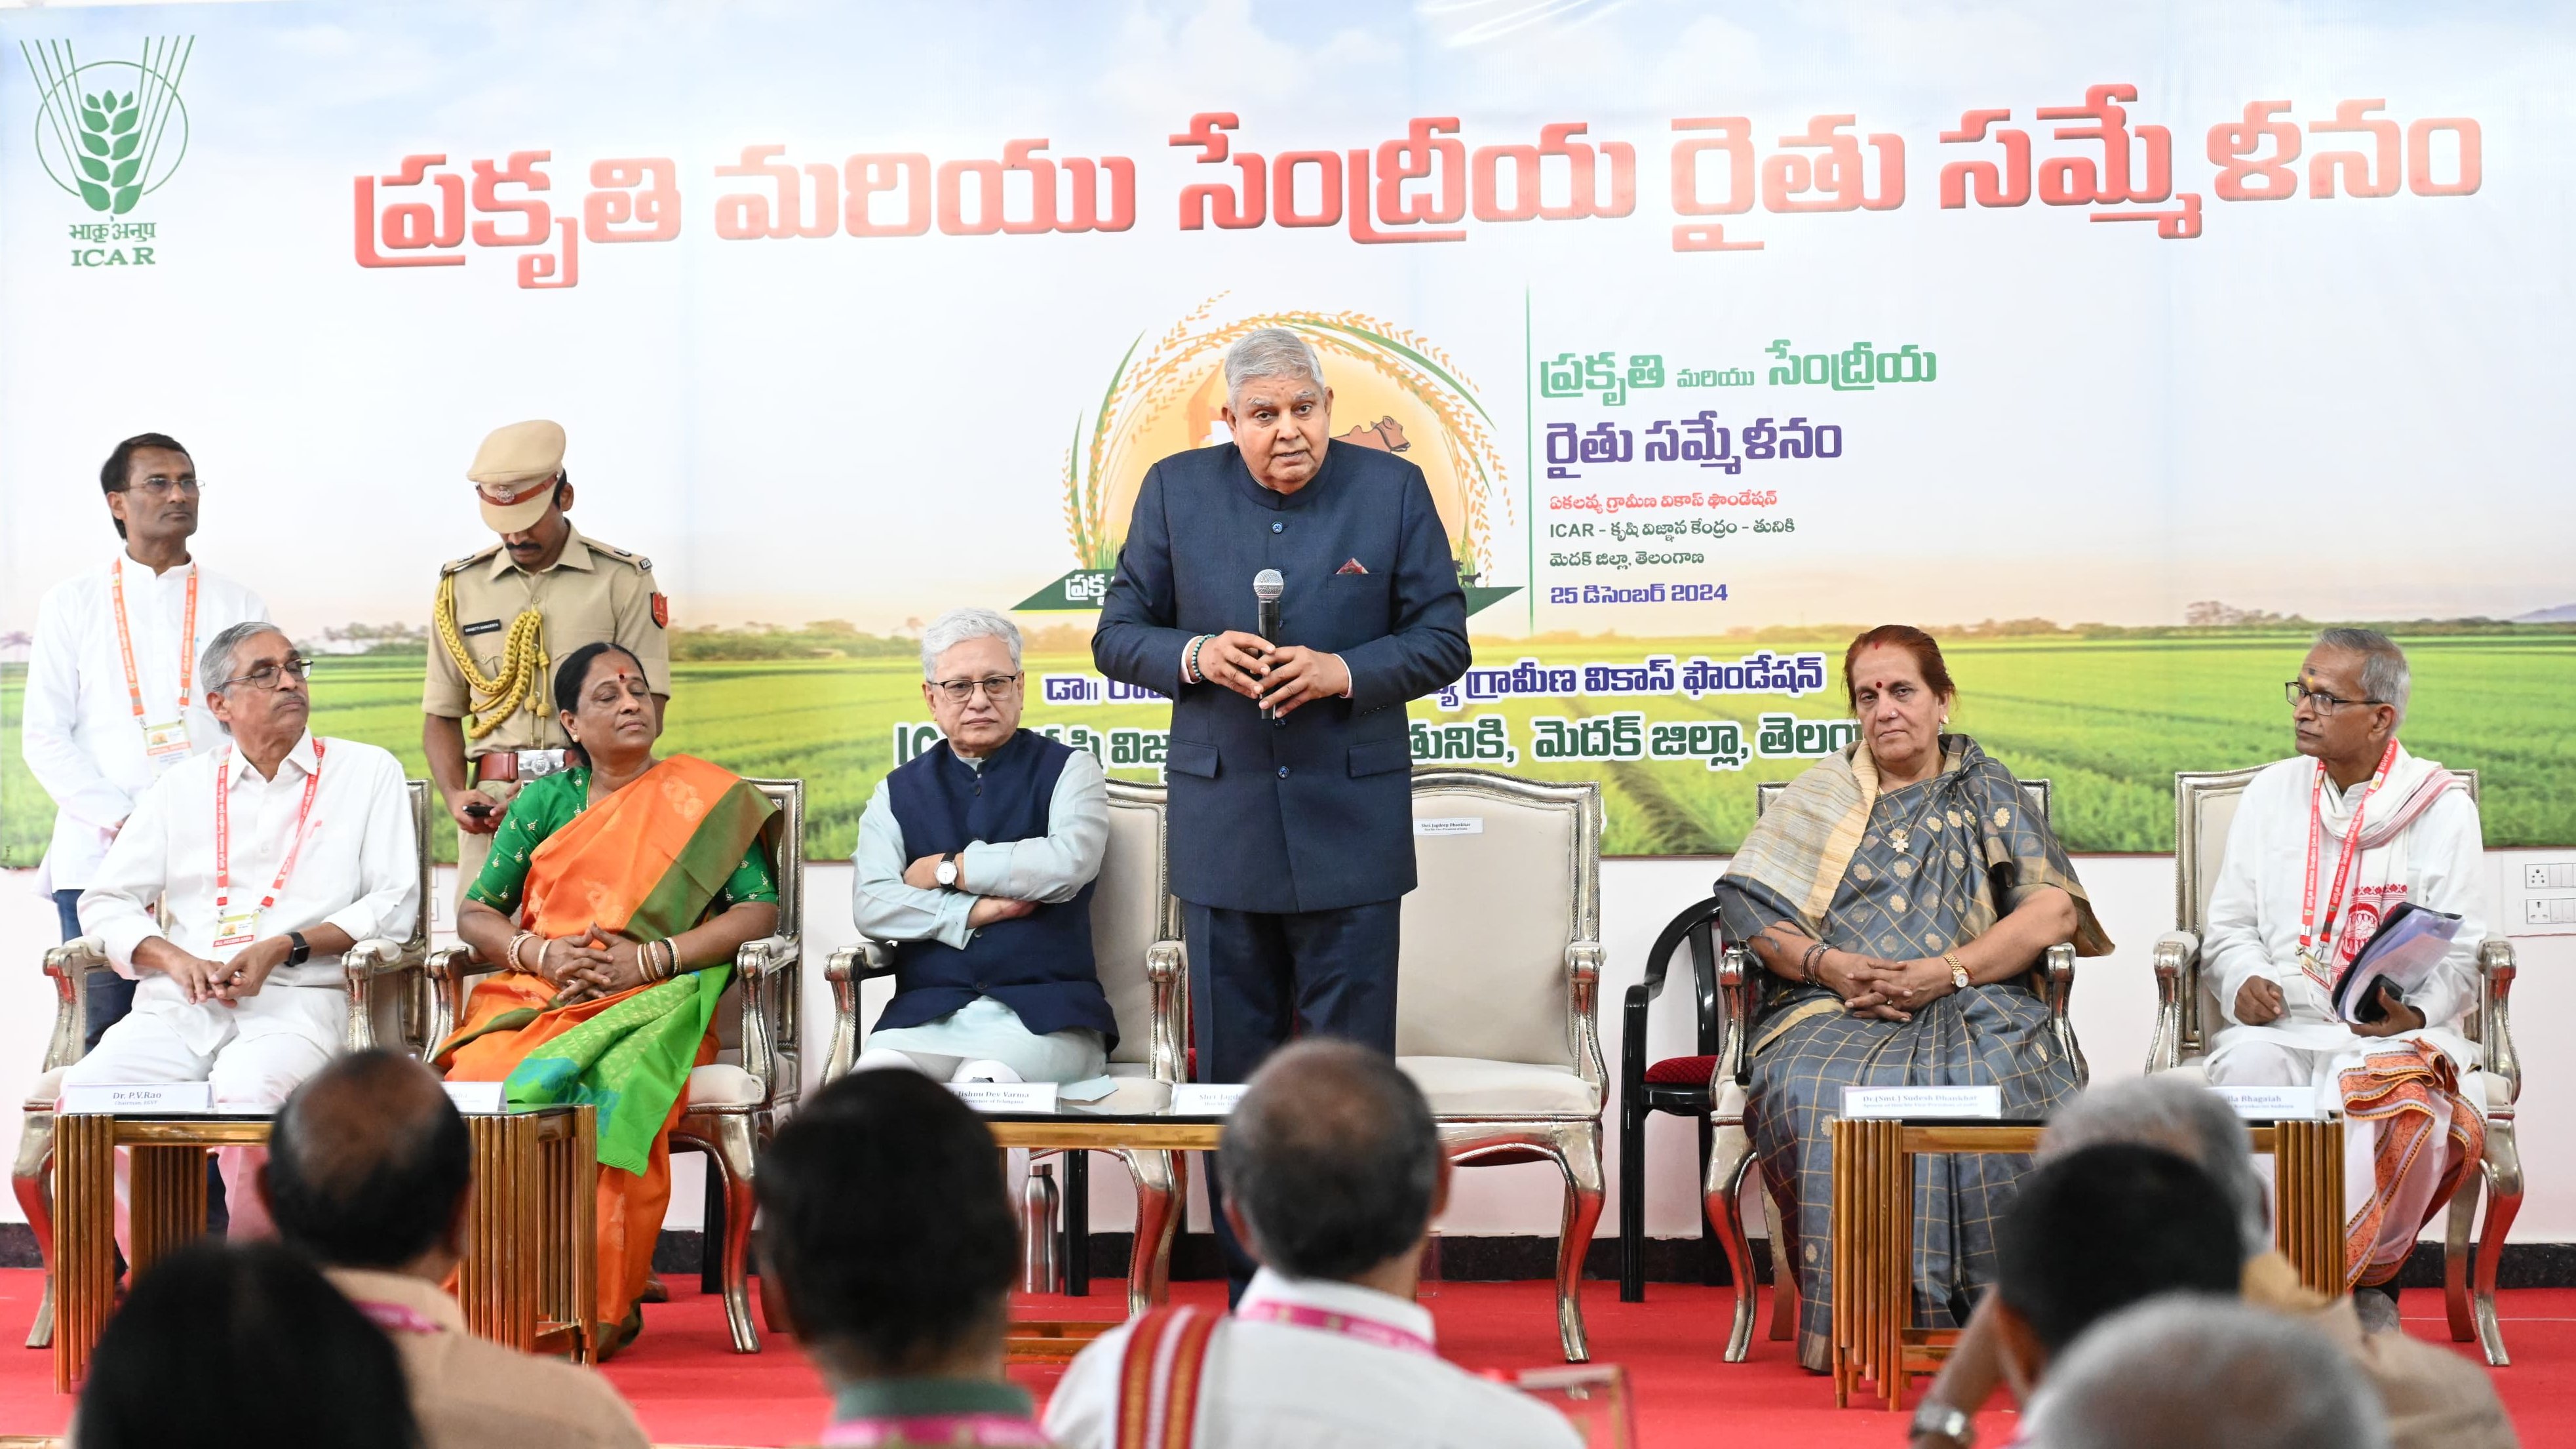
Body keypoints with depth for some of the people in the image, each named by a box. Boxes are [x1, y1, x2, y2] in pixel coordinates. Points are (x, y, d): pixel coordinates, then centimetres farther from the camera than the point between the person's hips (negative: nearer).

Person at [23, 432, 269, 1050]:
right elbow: (45, 738, 6)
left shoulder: (238, 606, 13)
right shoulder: (71, 604, 11)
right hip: (99, 855, 0)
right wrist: (121, 821, -7)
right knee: (107, 1039, -5)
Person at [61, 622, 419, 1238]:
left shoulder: (367, 772, 13)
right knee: (88, 1090, -26)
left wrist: (283, 949, -8)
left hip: (295, 1001, -3)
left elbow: (394, 904, 5)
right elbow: (105, 903, 16)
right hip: (180, 1005, 3)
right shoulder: (182, 787, 21)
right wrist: (174, 959, -5)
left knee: (249, 1095, -37)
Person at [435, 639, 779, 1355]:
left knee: (605, 1091, -36)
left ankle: (603, 1308, -28)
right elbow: (474, 914, 16)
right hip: (532, 1000, 3)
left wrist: (646, 958, -9)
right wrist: (542, 953, -5)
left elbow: (760, 911, 2)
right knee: (477, 1083, -31)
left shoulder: (704, 796, 12)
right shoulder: (545, 801, 19)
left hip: (651, 1002, -2)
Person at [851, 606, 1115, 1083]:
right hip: (924, 1015, 2)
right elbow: (870, 906, 3)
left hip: (1043, 1014, -2)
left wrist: (947, 869, -2)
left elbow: (1070, 864, -11)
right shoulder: (898, 792, 17)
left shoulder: (1067, 770, 10)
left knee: (984, 1082, -35)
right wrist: (975, 911, -8)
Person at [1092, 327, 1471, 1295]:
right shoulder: (1176, 491, 4)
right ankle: (1250, 1295, 16)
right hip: (1222, 825, 2)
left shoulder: (1393, 490, 1)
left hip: (1350, 825, -1)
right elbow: (1117, 635, 7)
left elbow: (1442, 641, 1)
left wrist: (1342, 670, -16)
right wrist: (1193, 657, -13)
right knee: (1234, 1074, 7)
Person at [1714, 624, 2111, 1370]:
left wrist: (1948, 971, -11)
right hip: (1833, 1010, 1)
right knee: (1811, 1091, -35)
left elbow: (2055, 910, 4)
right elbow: (1747, 904, 10)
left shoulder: (1986, 790, 17)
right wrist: (1827, 964, -10)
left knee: (1995, 1086, -37)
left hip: (1973, 1006, -1)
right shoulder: (1820, 793, 21)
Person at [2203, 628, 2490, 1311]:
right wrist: (2244, 982, -6)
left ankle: (2368, 1284, -22)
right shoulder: (2271, 793, 15)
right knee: (2245, 1069, -33)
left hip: (2395, 1031, -3)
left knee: (2406, 1099, -38)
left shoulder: (2441, 810, 5)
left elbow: (2461, 957, 2)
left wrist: (2415, 1015, -19)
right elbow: (2228, 927, 17)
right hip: (2281, 1020, 3)